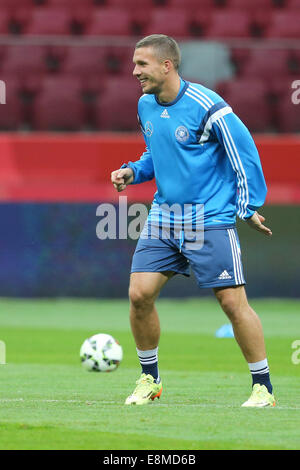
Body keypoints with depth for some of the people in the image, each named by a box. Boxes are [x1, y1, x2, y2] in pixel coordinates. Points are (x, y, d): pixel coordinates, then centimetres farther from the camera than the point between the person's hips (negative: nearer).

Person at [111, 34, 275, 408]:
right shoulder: (145, 106, 6)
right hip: (163, 216, 6)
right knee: (139, 294, -5)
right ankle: (149, 379, 13)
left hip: (210, 219, -6)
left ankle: (263, 387, 4)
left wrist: (249, 208, -7)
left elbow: (245, 153, -8)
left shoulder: (206, 106, -16)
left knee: (232, 301, -8)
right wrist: (132, 172, 4)